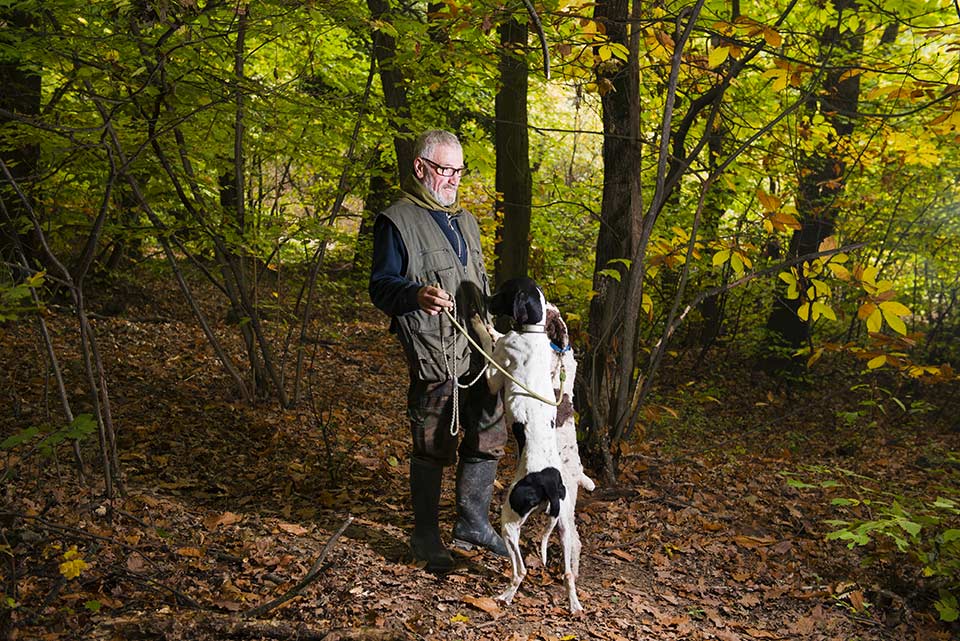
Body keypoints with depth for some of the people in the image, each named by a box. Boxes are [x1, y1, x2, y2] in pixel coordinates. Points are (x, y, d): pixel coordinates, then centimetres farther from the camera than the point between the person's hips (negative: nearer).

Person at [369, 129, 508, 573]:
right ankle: (426, 538, 15)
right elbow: (381, 286, -10)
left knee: (489, 436, 11)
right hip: (432, 357, -7)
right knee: (432, 448, 0)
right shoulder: (397, 221, -5)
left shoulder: (464, 220, 21)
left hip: (478, 353, 8)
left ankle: (471, 523, 27)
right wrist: (417, 295, -30)